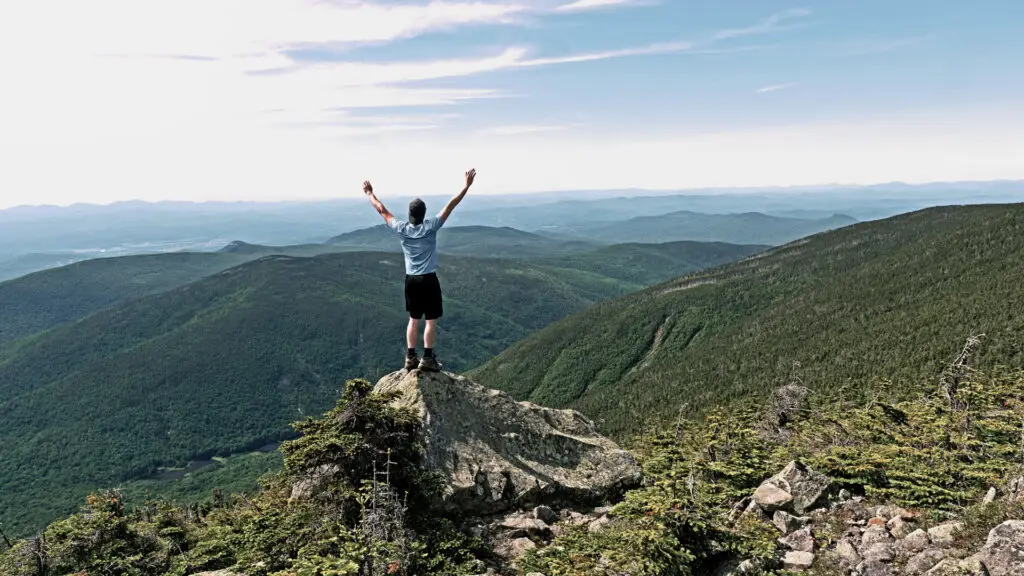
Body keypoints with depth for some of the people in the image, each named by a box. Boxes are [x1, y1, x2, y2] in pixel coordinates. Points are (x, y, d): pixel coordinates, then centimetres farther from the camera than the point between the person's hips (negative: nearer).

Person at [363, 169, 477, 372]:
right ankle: (427, 359, 2)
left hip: (411, 280, 4)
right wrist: (467, 185, -6)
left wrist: (370, 193, 23)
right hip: (429, 280, -4)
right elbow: (451, 205, -11)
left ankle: (411, 358, 15)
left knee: (414, 320, 14)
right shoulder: (431, 227, -13)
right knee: (431, 320, 3)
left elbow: (382, 210, 8)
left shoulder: (401, 229, -5)